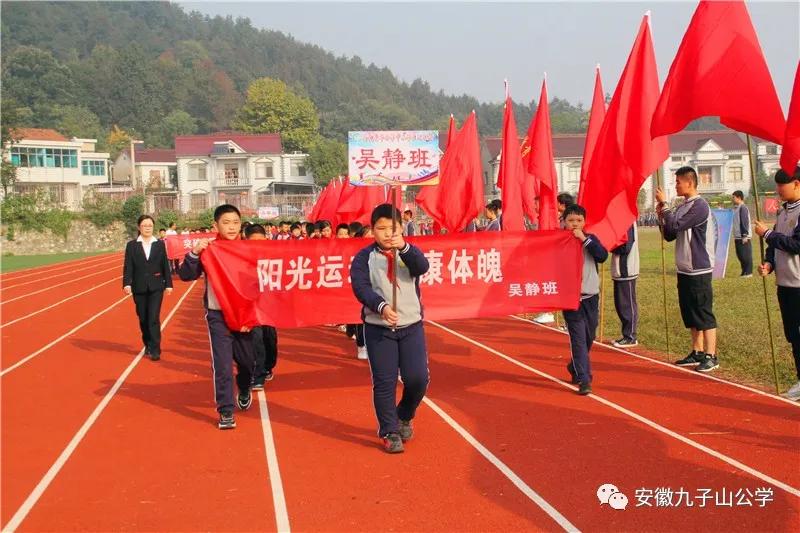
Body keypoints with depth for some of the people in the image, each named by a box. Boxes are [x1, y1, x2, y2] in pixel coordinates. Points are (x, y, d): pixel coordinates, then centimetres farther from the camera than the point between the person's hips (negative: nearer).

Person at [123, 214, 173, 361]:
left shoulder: (160, 244, 4)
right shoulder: (131, 245, 1)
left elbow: (165, 265, 5)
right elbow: (128, 266, -4)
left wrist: (168, 284, 2)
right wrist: (127, 283, -16)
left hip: (156, 287, -1)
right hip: (139, 288, 1)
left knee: (154, 318, -8)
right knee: (143, 319, 10)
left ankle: (155, 350, -5)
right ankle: (148, 345, 26)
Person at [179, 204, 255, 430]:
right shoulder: (208, 250, -4)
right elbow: (186, 276, -9)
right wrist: (194, 253, -25)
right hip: (217, 315, -2)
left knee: (248, 361, 12)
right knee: (222, 364, -5)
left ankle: (244, 391, 43)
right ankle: (225, 411, 5)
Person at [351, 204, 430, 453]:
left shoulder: (408, 252, 5)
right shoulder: (364, 257, -1)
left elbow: (422, 267, -17)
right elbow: (361, 288, -14)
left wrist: (404, 247, -36)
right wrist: (381, 306, -32)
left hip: (411, 326, 2)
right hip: (378, 328, -2)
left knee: (418, 378, 0)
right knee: (384, 382, 1)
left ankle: (404, 417, 28)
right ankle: (390, 432, 15)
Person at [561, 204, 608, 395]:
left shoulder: (591, 239, 4)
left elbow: (603, 256, -13)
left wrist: (585, 239, -17)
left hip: (591, 297, 3)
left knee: (589, 338, 14)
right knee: (578, 339, -10)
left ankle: (575, 369, 37)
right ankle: (583, 380, -9)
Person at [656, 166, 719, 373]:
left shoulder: (700, 205, -14)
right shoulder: (681, 207, 12)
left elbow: (676, 226, -23)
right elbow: (669, 235, 14)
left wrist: (665, 204, -13)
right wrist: (661, 216, 0)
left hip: (699, 270, -9)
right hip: (684, 270, 9)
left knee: (704, 315, -5)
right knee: (691, 316, 14)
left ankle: (711, 357, 0)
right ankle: (697, 353, 23)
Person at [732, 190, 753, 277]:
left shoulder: (743, 208, -13)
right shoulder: (736, 208, 16)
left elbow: (745, 222, -18)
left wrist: (745, 235, -21)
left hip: (743, 237, -10)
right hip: (738, 237, 10)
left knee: (746, 255, -5)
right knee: (740, 255, 12)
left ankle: (748, 272, 0)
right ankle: (744, 272, 19)